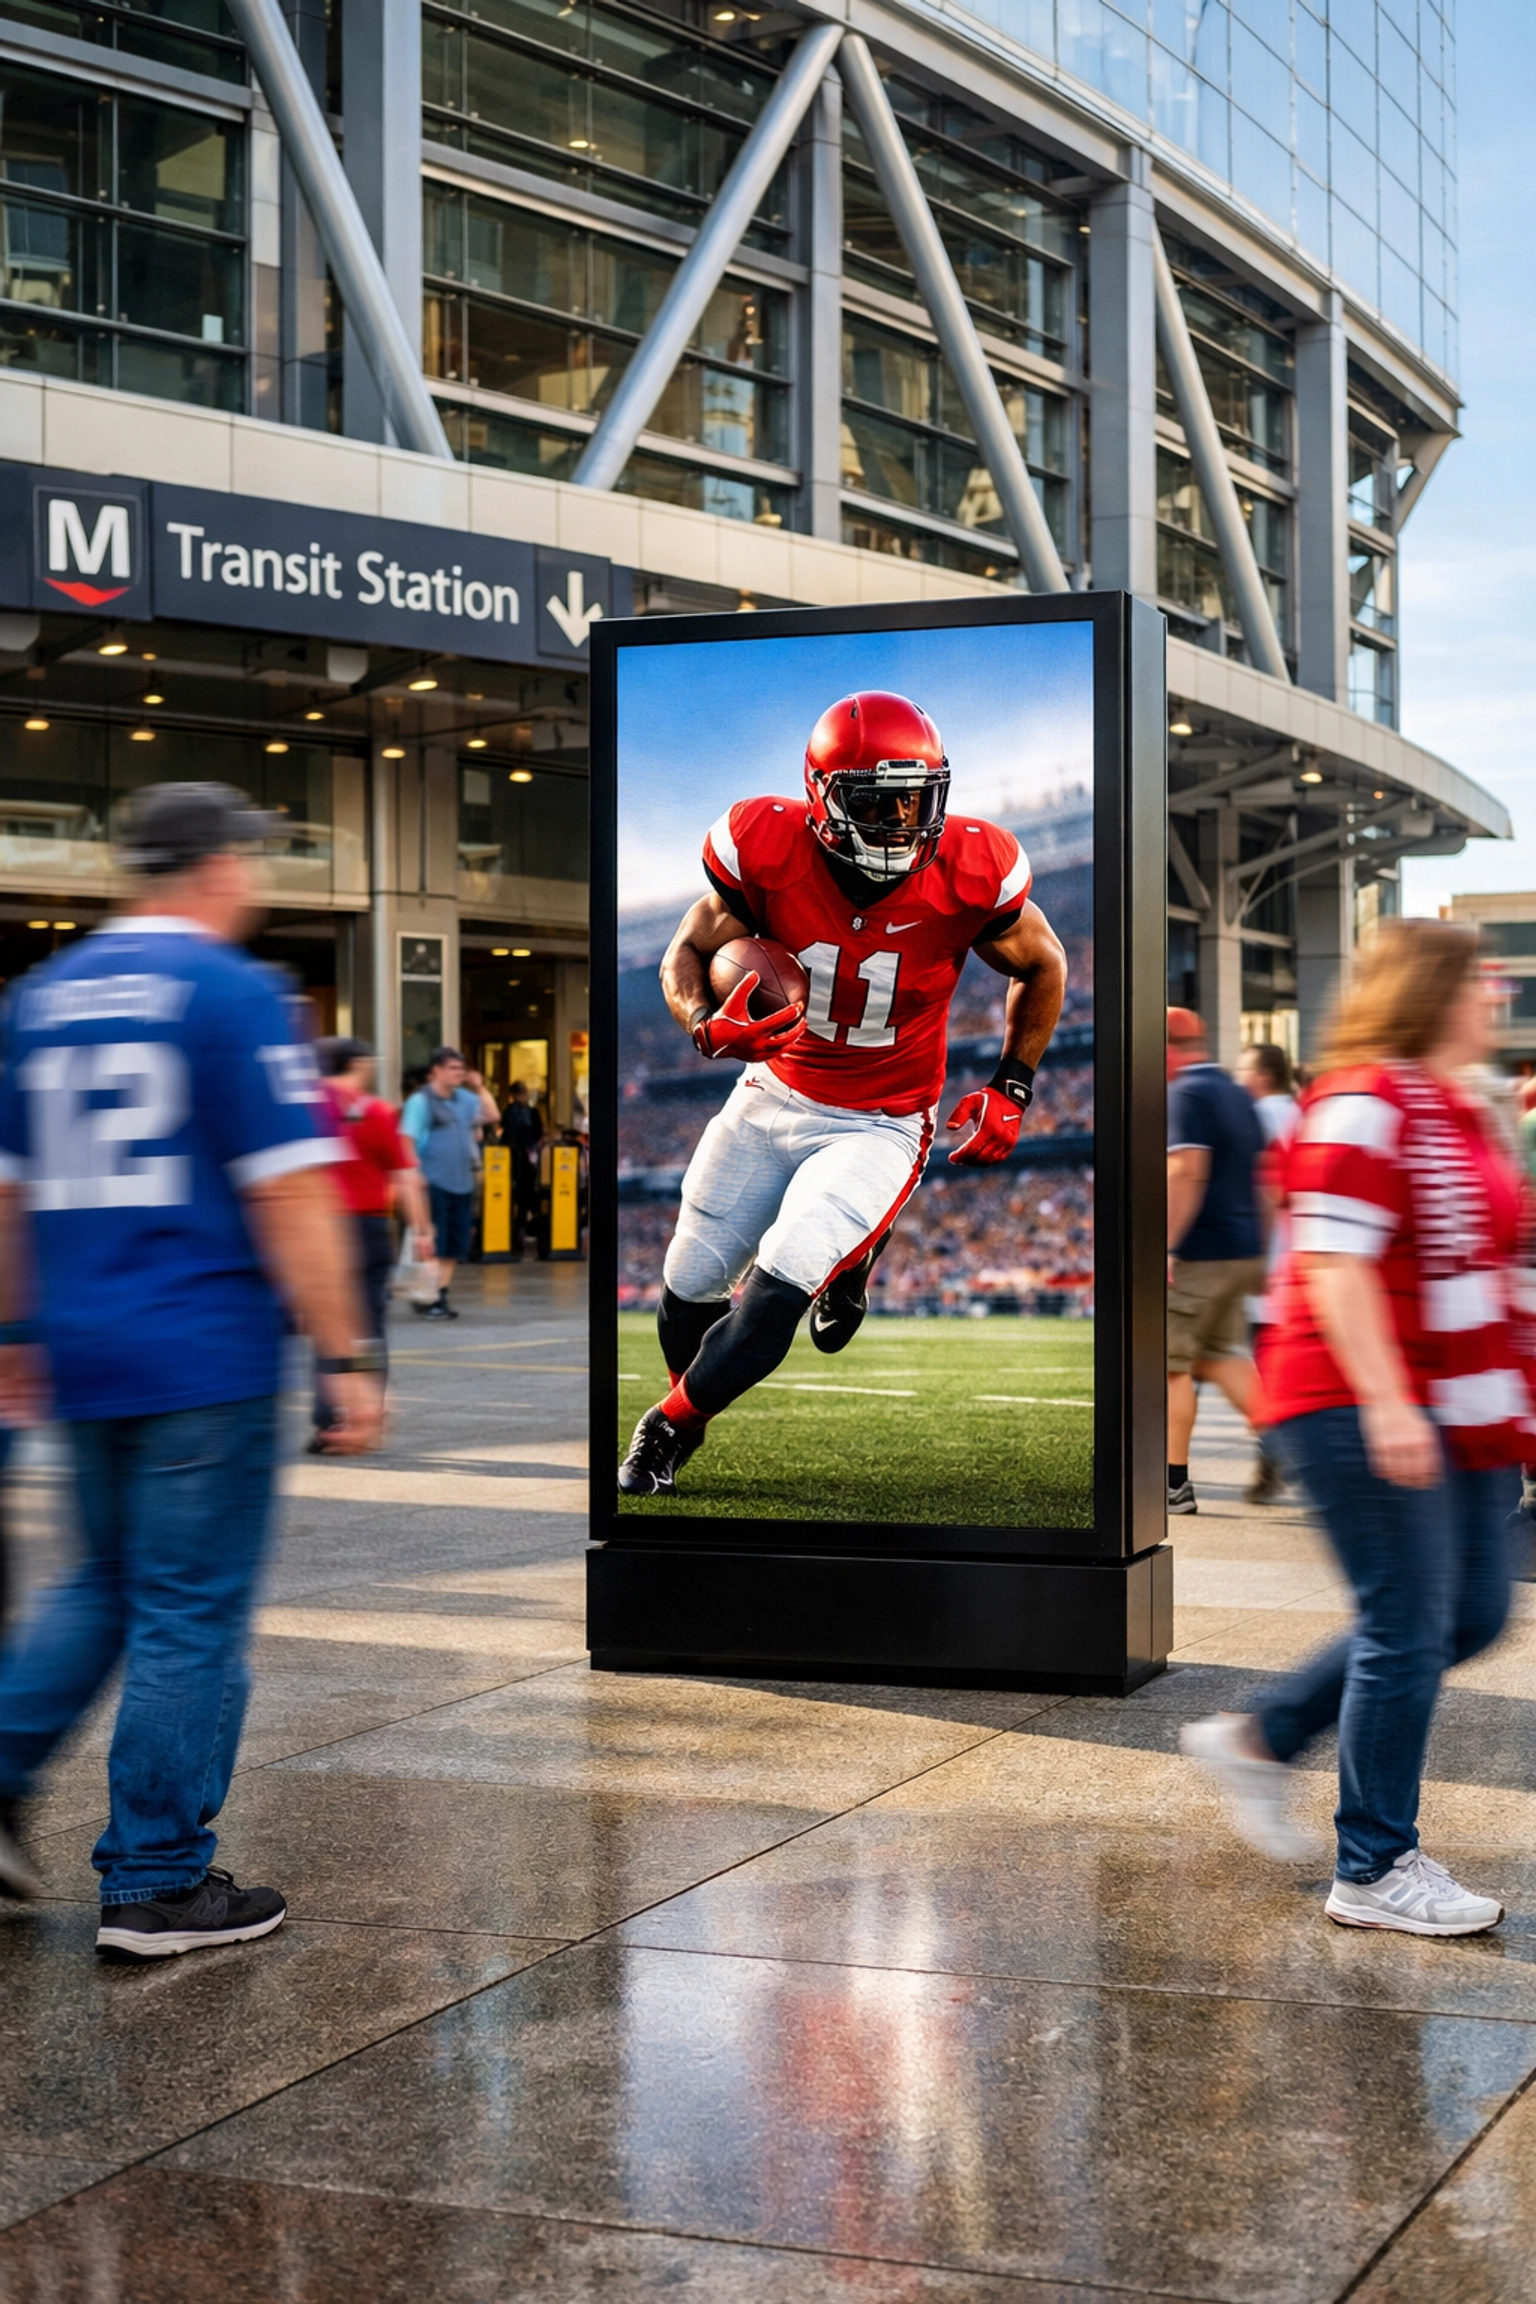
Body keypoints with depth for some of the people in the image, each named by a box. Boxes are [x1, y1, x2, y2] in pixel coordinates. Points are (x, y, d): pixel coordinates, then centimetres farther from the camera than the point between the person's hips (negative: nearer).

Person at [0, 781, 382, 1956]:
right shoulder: (230, 990, -10)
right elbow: (289, 1196, -14)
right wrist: (346, 1359, -11)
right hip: (204, 1358, -7)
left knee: (105, 1586, 22)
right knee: (191, 1616, 2)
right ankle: (156, 1885, 8)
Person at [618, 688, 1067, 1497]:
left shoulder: (968, 874, -19)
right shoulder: (770, 854, -19)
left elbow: (1043, 967, 2)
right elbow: (686, 953, -4)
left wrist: (1011, 1088, 0)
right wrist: (706, 1025, -25)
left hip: (879, 1125, -2)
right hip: (775, 1093, 2)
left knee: (777, 1297, -17)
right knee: (689, 1290, 9)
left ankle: (669, 1427, 9)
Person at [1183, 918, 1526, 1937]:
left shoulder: (1465, 1116, 17)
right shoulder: (1363, 1106, -14)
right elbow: (1334, 1264, -21)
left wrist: (1510, 1394, 22)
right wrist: (1385, 1402, -26)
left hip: (1454, 1408, 10)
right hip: (1361, 1404, -10)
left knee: (1472, 1614, 11)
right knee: (1409, 1625, -7)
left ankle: (1262, 1738, 24)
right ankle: (1377, 1871, 5)